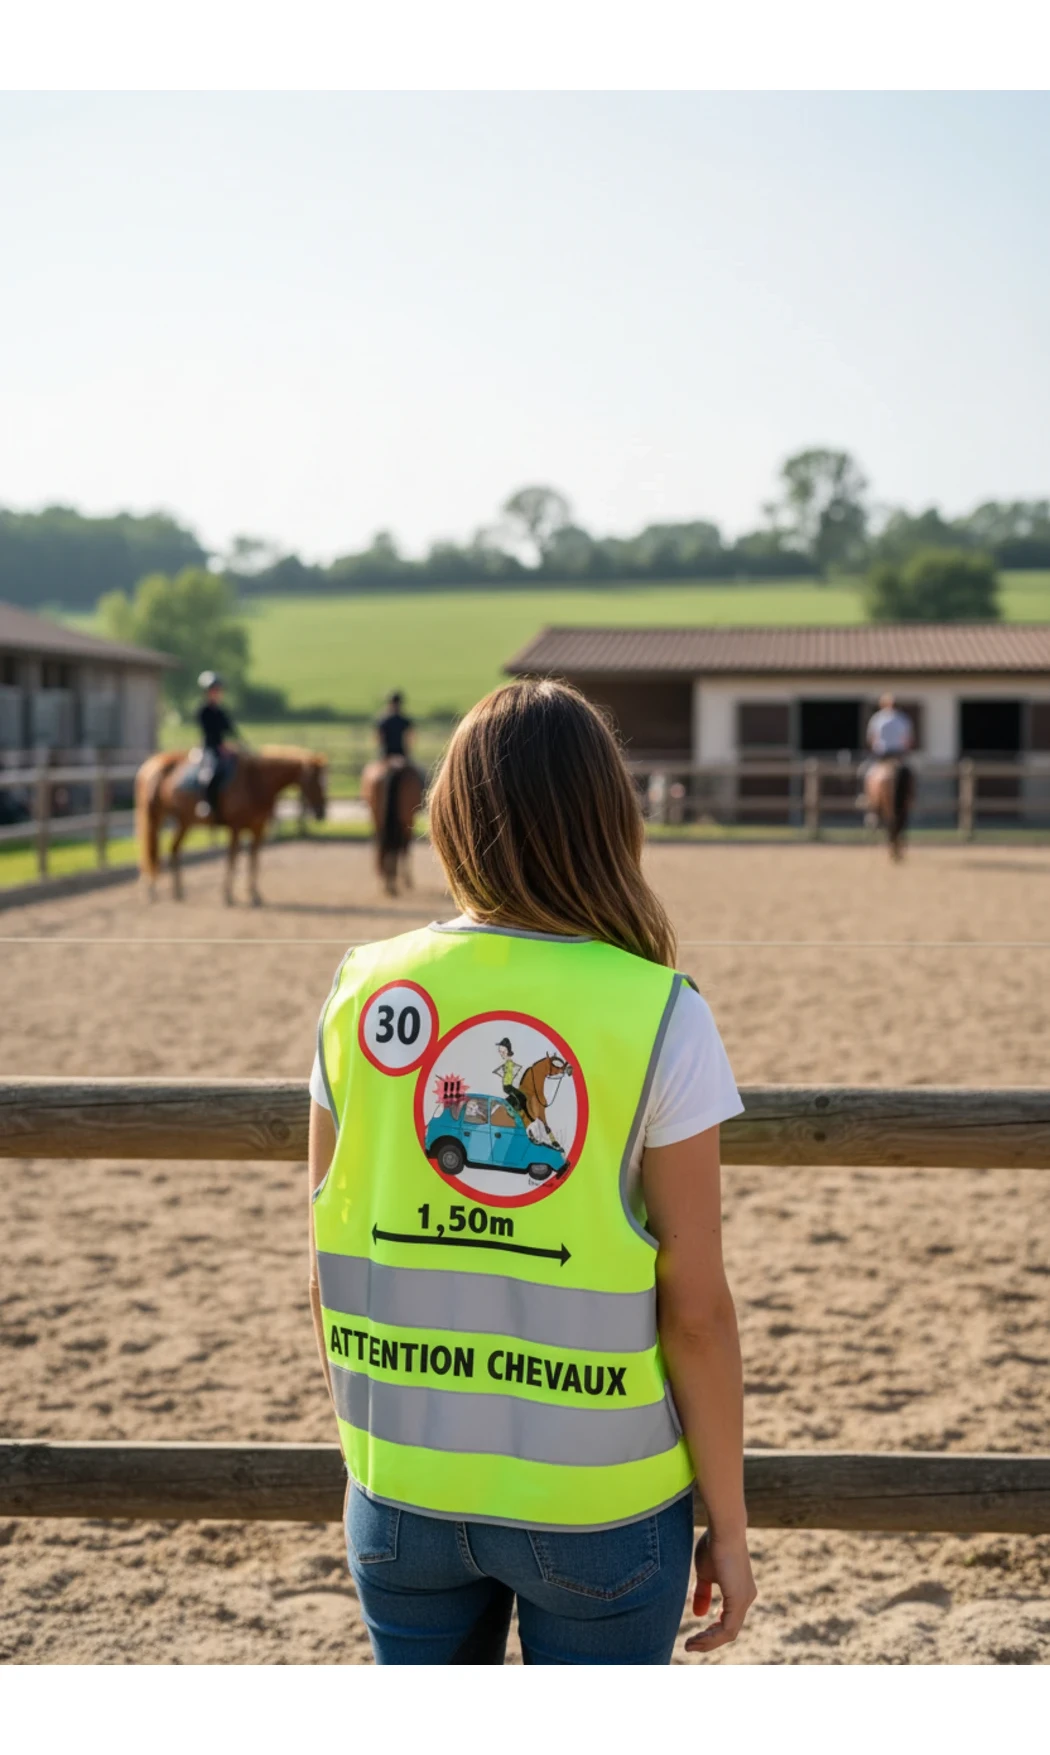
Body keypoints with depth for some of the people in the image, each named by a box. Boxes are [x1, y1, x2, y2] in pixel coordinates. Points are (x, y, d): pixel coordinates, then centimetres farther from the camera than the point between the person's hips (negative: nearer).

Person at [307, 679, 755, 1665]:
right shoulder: (659, 1019, -15)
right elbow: (695, 1313, -13)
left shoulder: (362, 995, -6)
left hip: (401, 1492, 3)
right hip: (600, 1508, -2)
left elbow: (329, 1269, 0)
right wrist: (727, 1526, 0)